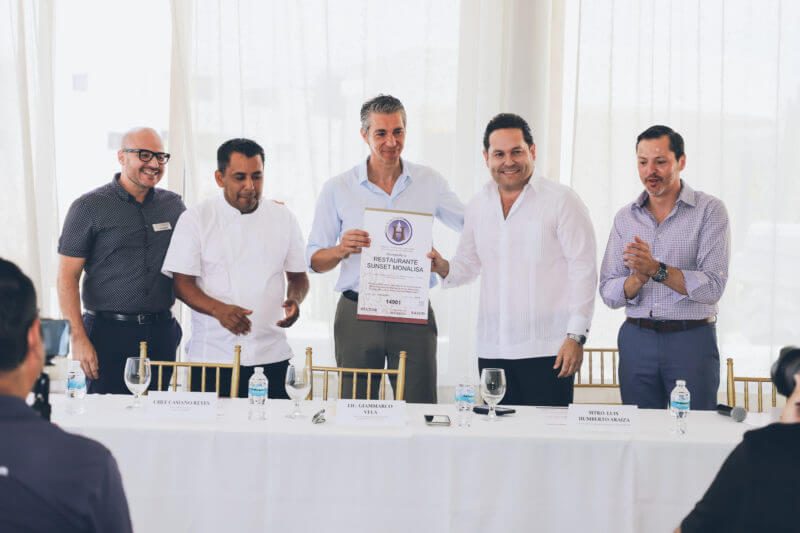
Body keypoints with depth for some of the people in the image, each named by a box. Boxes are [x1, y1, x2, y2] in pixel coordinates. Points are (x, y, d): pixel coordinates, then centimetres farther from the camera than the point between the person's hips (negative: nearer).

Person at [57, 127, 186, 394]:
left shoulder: (173, 205, 9)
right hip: (109, 332, -4)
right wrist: (79, 339, -13)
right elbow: (67, 277, -6)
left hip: (161, 333, 4)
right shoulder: (89, 207, -4)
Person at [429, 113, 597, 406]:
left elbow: (583, 270, -5)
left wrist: (576, 336, -12)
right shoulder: (478, 206, 14)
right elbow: (468, 264, 22)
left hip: (547, 349, -5)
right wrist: (443, 268, -2)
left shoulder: (561, 201, -2)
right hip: (492, 350, 5)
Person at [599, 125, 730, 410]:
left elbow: (712, 287, -12)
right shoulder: (625, 218, 10)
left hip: (692, 340, -3)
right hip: (636, 340, 3)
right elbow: (608, 293, 5)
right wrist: (637, 279, -15)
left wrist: (656, 269, -21)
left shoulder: (709, 210, -2)